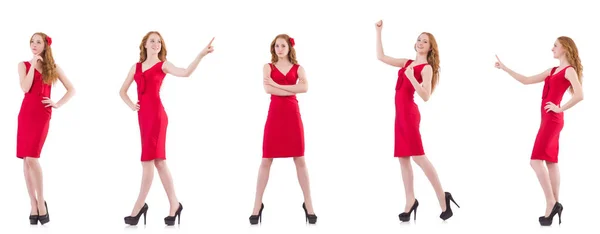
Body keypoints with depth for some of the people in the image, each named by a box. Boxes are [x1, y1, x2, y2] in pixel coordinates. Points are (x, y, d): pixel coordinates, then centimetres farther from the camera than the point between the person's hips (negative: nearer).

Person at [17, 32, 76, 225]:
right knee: (26, 159, 0)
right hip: (26, 112, 3)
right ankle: (34, 204, 7)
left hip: (42, 114, -2)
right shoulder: (24, 65, 10)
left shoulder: (53, 67, 9)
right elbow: (25, 88, -7)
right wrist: (32, 66, -6)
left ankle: (41, 202, -2)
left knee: (31, 157, -15)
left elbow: (71, 90, 10)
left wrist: (58, 104, -1)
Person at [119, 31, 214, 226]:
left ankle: (139, 206, -3)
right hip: (143, 115, 6)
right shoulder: (136, 67, 17)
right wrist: (131, 105, 8)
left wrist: (201, 54, -23)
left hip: (156, 114, -6)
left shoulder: (163, 65, 2)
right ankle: (174, 205, 11)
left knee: (148, 160, -7)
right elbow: (123, 90, 25)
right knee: (158, 160, 6)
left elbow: (185, 73, -15)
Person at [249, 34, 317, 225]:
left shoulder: (298, 68, 9)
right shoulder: (268, 67, 7)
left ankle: (308, 204, 9)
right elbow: (267, 88, -11)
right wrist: (291, 90, -11)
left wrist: (278, 85, -11)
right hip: (275, 114, -1)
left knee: (299, 160, 2)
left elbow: (305, 87, -11)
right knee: (266, 160, 0)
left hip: (292, 114, 1)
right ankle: (257, 205, 5)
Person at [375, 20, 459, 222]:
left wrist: (411, 77, -24)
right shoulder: (407, 63, 14)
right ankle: (410, 202, 9)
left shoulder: (426, 68, -5)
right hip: (401, 113, 8)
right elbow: (381, 57, 20)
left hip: (409, 112, -8)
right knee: (403, 158, 6)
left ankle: (442, 198, -8)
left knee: (418, 156, -12)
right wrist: (378, 32, 16)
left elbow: (425, 96, -15)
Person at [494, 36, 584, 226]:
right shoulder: (552, 71, 18)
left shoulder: (569, 70, -7)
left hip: (553, 119, -9)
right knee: (551, 162, 7)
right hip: (548, 119, 9)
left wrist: (560, 109, -14)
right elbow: (526, 80, 21)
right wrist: (504, 68, 18)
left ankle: (551, 203, -12)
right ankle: (554, 206, 7)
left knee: (536, 160, -14)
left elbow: (579, 95, -21)